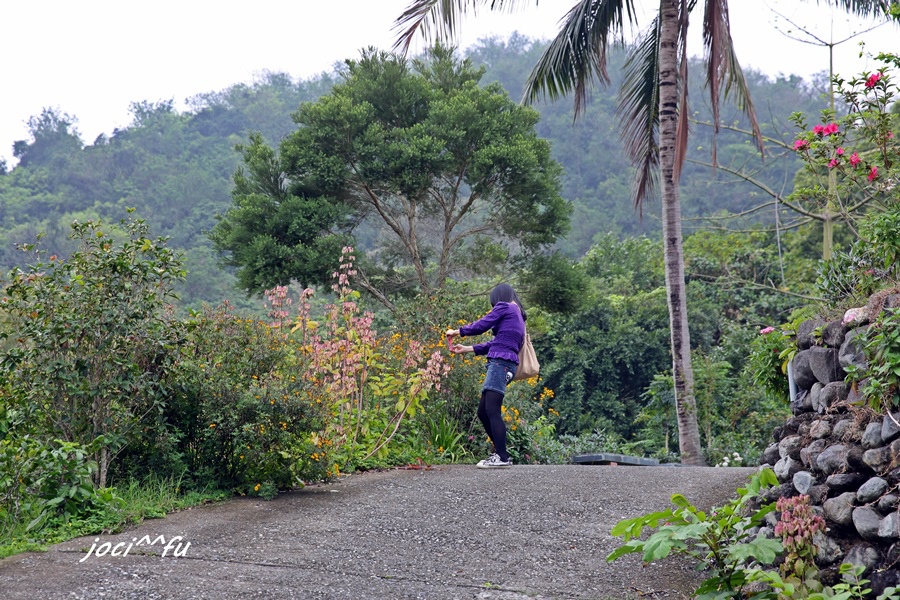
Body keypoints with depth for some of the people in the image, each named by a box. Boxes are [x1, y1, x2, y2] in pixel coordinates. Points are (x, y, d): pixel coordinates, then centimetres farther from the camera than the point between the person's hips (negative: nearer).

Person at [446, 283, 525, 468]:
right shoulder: (517, 315, 27)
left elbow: (480, 325, -1)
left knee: (492, 411, -14)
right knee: (483, 412, 10)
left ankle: (502, 457, -16)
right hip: (505, 365, 9)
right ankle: (500, 453, 11)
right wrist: (466, 349, 28)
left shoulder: (504, 307, 1)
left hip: (500, 363, -9)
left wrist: (457, 331, 15)